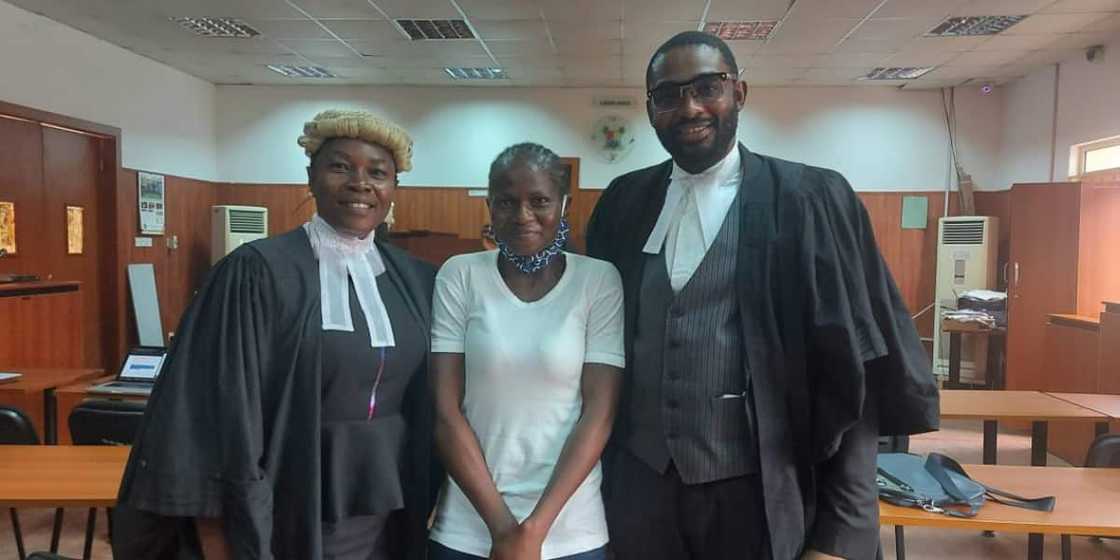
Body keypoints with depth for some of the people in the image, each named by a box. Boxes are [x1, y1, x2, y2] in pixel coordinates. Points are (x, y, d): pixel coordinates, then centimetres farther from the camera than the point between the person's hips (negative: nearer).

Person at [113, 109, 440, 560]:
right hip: (284, 523, -4)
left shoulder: (417, 281, 2)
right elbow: (217, 414, -12)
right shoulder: (256, 272, -11)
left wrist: (423, 508, 7)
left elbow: (433, 411, 8)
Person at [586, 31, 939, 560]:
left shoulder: (810, 199, -8)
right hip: (640, 488, 3)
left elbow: (852, 381, -8)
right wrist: (596, 474, 10)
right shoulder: (623, 203, 3)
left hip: (758, 494, -3)